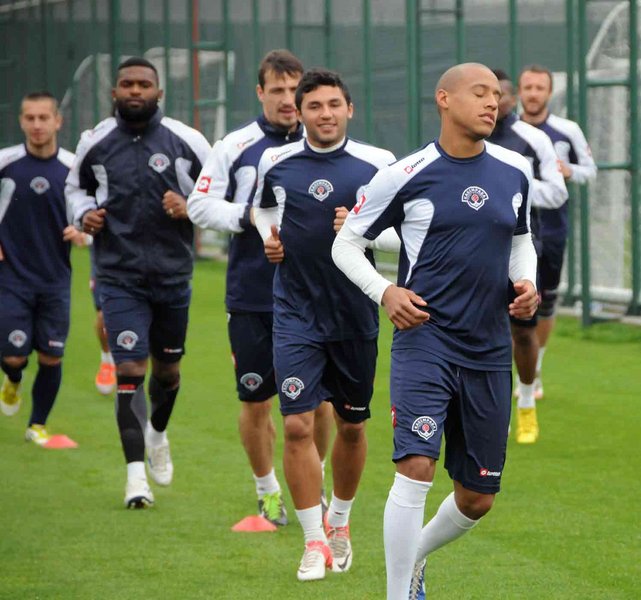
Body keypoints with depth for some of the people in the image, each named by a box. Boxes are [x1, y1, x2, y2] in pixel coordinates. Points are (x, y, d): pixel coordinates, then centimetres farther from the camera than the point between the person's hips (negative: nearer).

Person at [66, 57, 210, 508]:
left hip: (173, 276, 1)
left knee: (168, 367, 15)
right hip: (120, 278, -1)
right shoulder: (95, 143, 1)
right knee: (130, 369, -11)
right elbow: (76, 186, 19)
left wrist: (191, 208, -13)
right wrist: (84, 213, -1)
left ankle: (158, 434, 46)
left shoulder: (185, 142, -3)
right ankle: (136, 473, -7)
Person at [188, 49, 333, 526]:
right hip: (251, 301, -1)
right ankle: (267, 488, 26)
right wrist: (248, 217, -14)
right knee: (256, 402, 5)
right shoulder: (235, 146, 0)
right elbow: (200, 204, 0)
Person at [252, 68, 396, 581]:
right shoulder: (275, 162, 2)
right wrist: (268, 236, 4)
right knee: (298, 425, -10)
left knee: (352, 426, 12)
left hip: (356, 316, 0)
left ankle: (340, 520, 34)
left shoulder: (377, 164, -3)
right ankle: (315, 541, -2)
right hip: (296, 313, 0)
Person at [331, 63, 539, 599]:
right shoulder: (406, 176, -5)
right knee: (417, 466, -22)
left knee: (477, 499, 10)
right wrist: (385, 291, -12)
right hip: (425, 338, -5)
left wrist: (527, 281, 2)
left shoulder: (515, 172, 7)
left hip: (490, 352, 5)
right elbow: (346, 243, 4)